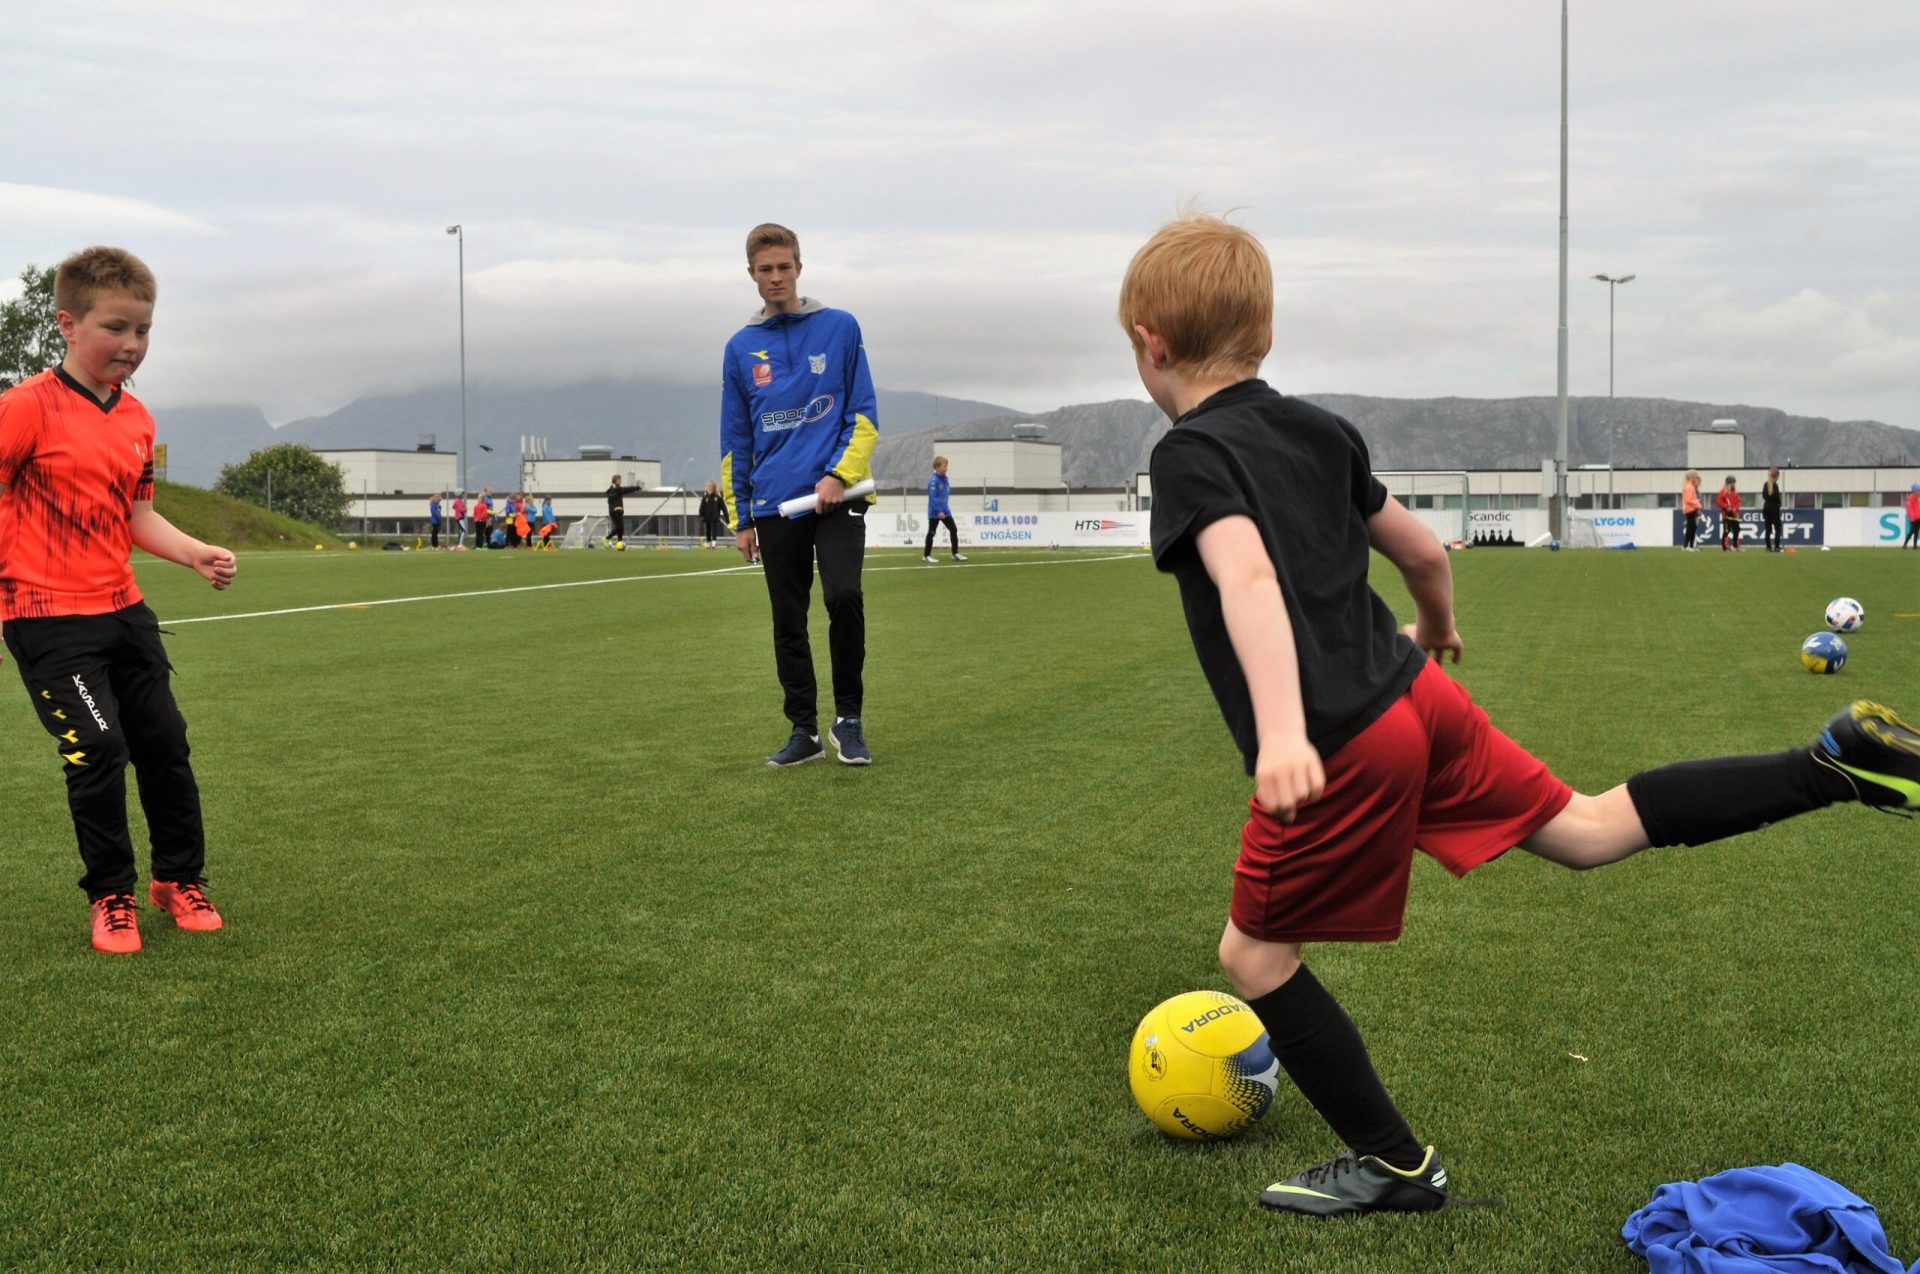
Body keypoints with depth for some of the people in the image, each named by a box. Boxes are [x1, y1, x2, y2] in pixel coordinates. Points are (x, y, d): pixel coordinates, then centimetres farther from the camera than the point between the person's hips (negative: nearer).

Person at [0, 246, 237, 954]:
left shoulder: (137, 420, 8)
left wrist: (196, 554, 0)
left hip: (122, 609, 7)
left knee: (165, 742, 9)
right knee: (99, 749, -10)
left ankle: (179, 880, 27)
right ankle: (111, 898, 10)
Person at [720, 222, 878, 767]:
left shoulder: (840, 328, 3)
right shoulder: (740, 348, 9)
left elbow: (863, 413, 1)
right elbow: (735, 441, 12)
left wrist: (839, 474, -12)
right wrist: (740, 516, 8)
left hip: (837, 495, -3)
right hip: (775, 506, 3)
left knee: (843, 596, -20)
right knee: (788, 623, 6)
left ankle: (848, 716, -3)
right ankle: (804, 729, 18)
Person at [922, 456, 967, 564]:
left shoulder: (945, 479, 8)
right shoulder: (933, 481, -18)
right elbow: (933, 497, -23)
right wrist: (938, 511, -28)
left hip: (945, 511, 8)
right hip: (934, 513, -8)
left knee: (953, 529, 4)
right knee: (931, 533, 3)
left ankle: (955, 553, 10)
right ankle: (926, 555, 14)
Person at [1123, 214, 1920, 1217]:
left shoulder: (1189, 457, -11)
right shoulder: (1317, 429, 12)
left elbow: (1249, 578, -30)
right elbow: (1423, 551, 21)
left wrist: (1280, 731, -43)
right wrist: (1437, 628, 42)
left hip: (1341, 749, -7)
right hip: (1419, 698, 8)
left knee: (1253, 953, 11)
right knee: (1587, 829, 23)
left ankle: (1394, 1165, 21)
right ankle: (1832, 764, 17)